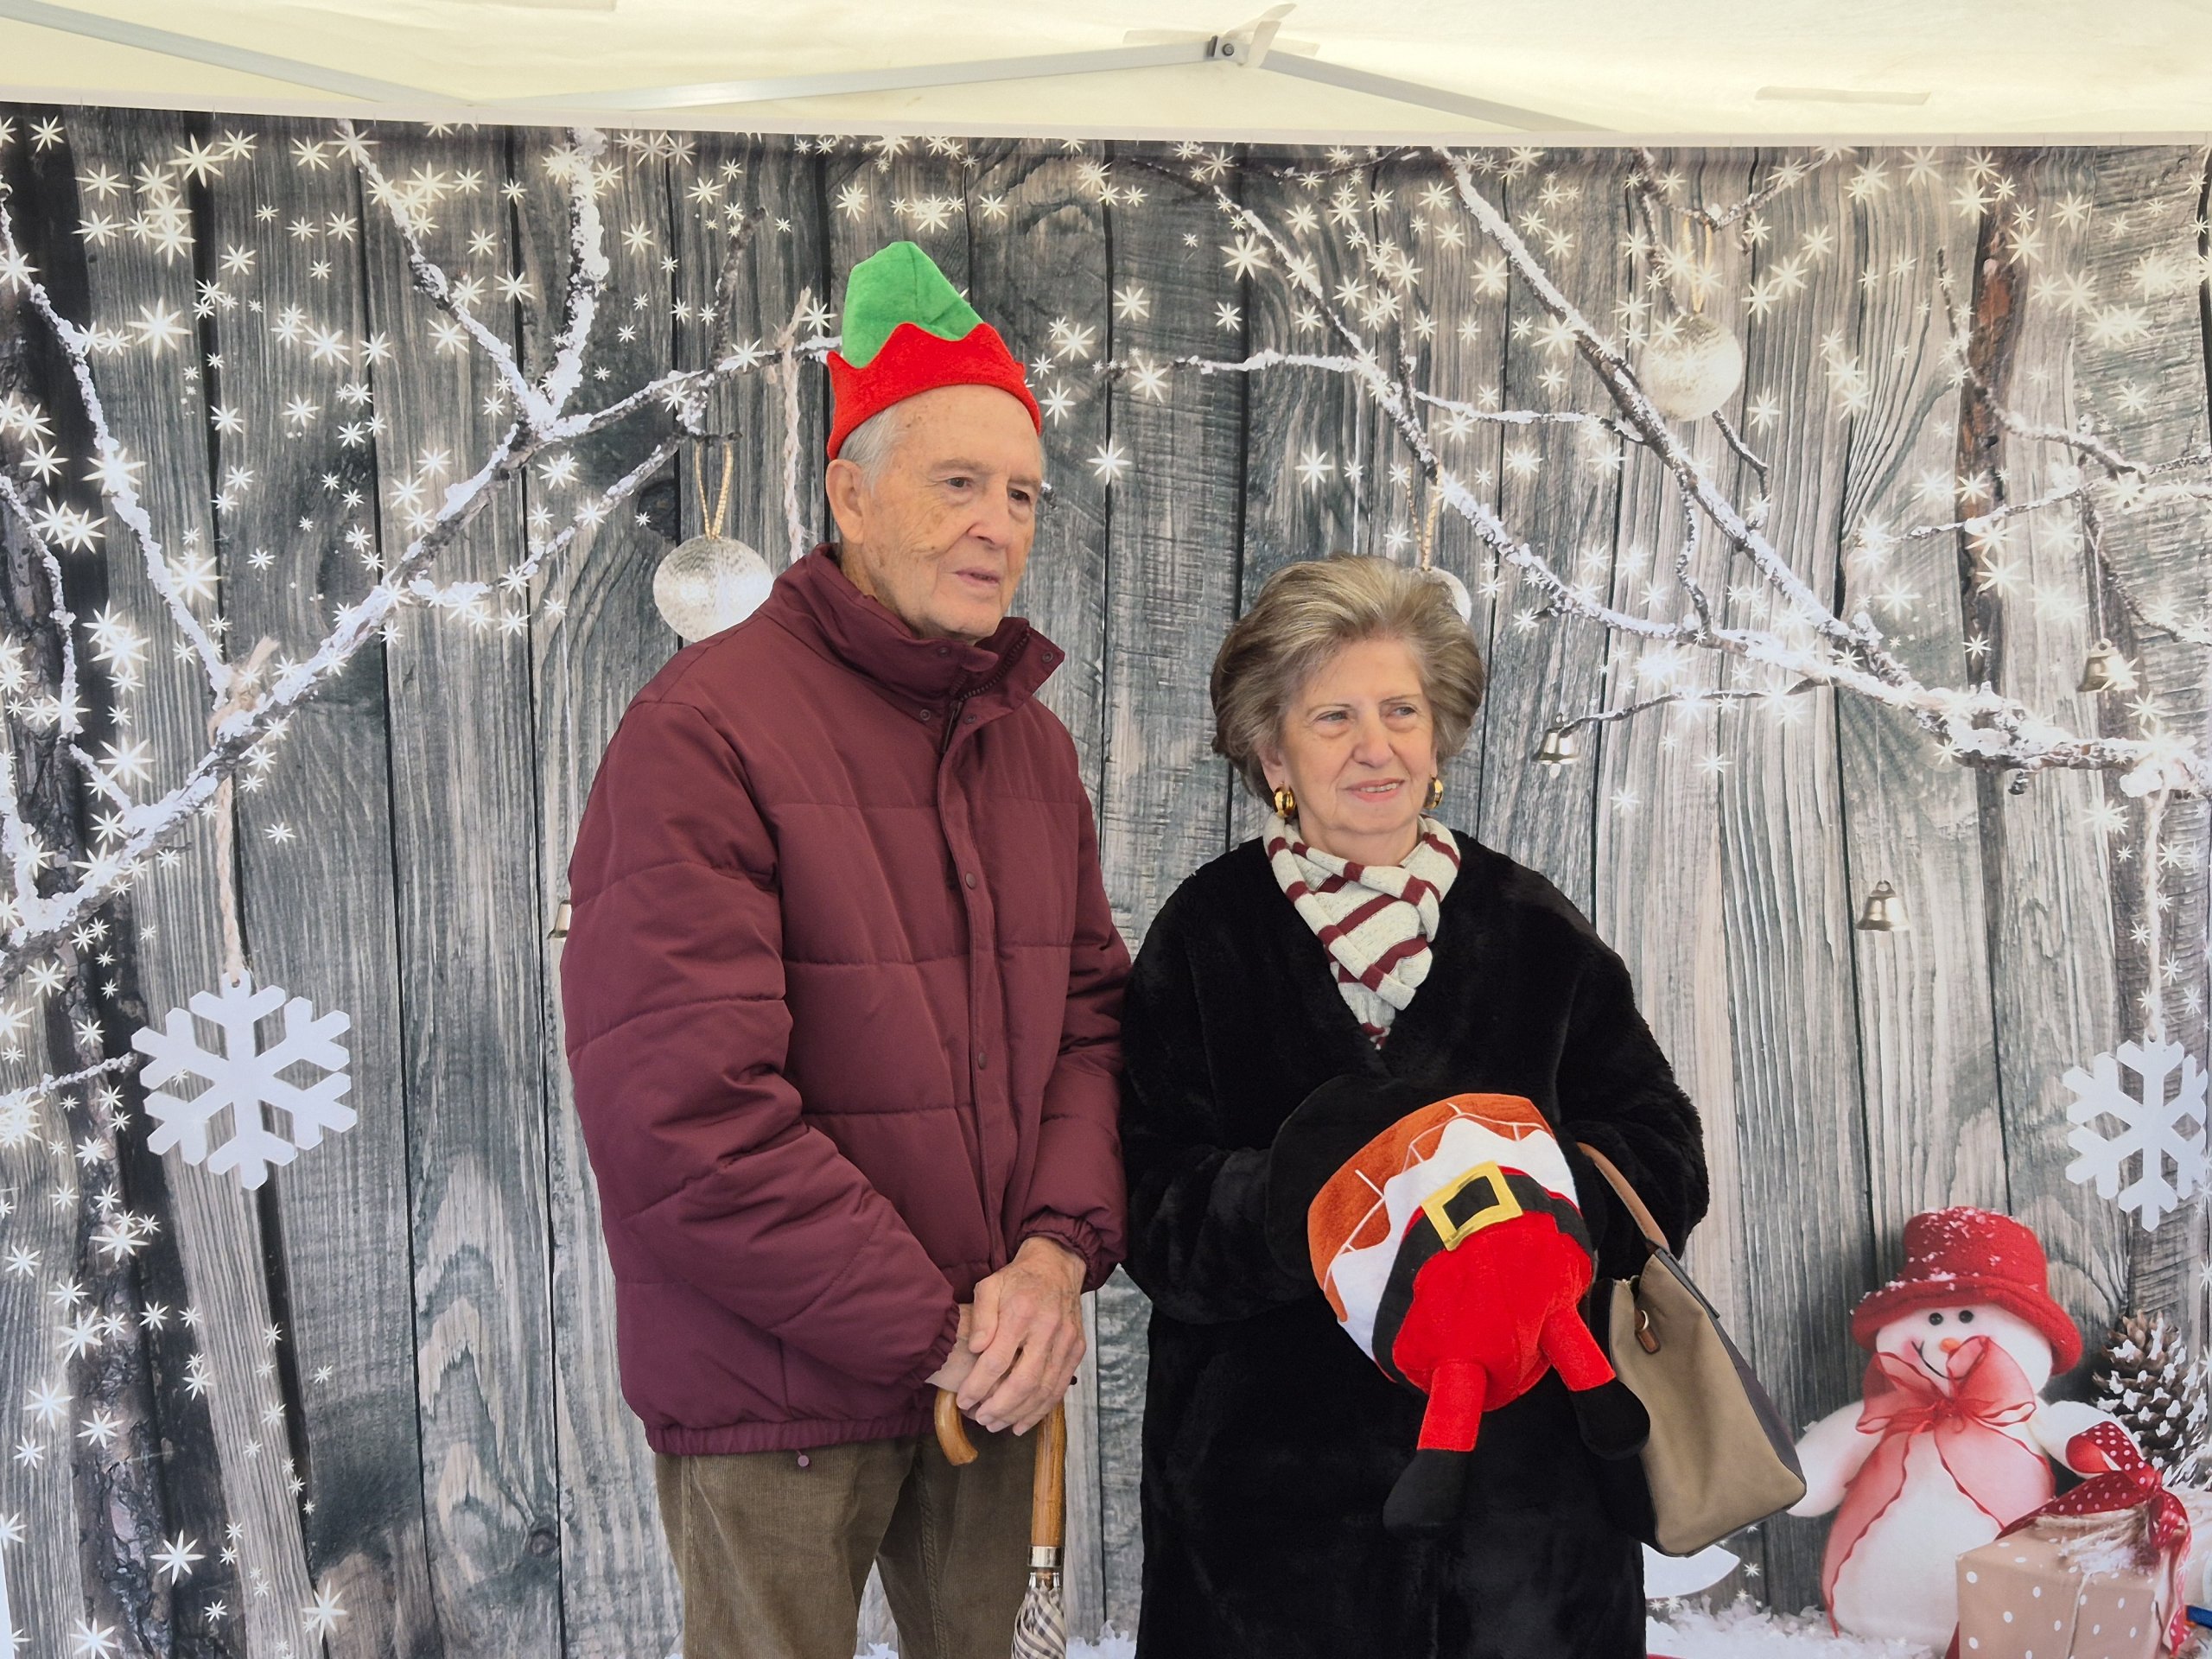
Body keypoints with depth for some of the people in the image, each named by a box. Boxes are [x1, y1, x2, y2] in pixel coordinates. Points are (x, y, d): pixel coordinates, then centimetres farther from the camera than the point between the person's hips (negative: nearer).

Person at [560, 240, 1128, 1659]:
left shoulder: (1031, 742, 9)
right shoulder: (707, 731, -15)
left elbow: (1092, 1019, 7)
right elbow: (680, 1110, -22)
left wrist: (1059, 1251, -11)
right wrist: (932, 1329, -17)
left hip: (993, 1366, 6)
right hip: (780, 1395, -6)